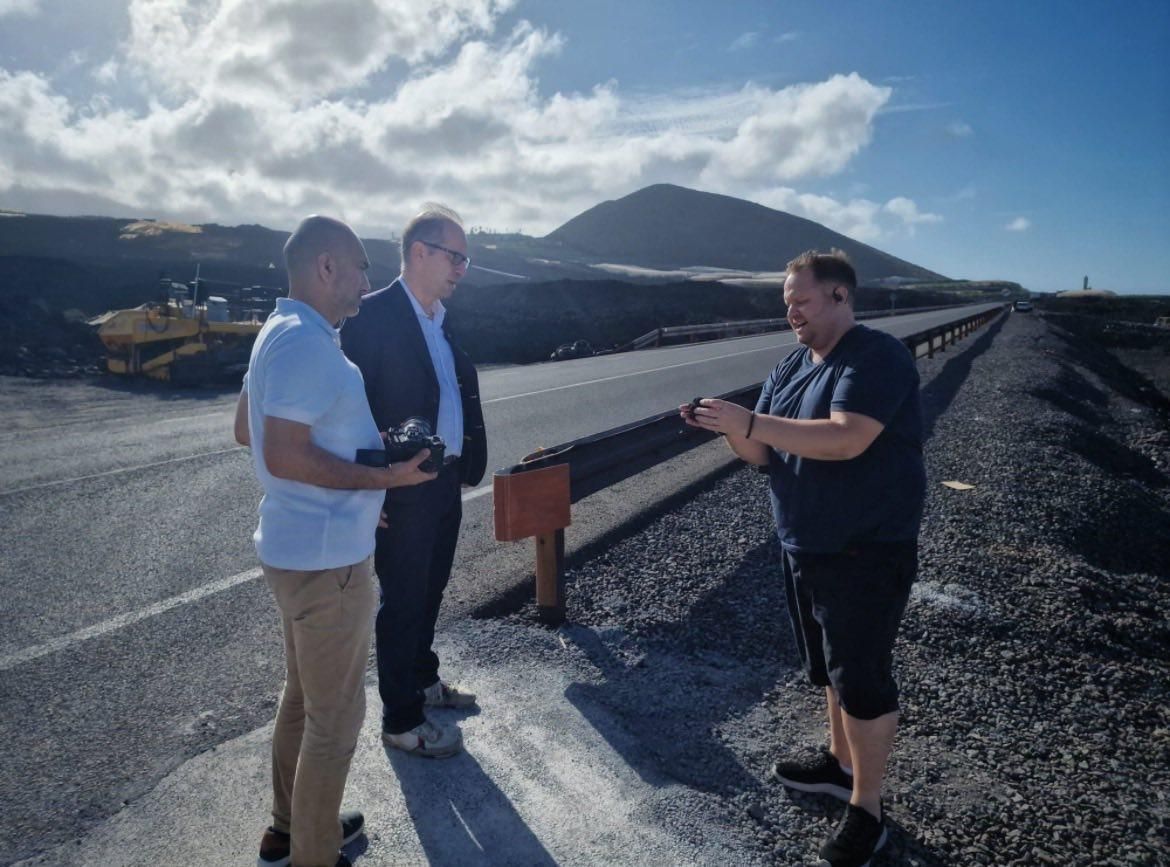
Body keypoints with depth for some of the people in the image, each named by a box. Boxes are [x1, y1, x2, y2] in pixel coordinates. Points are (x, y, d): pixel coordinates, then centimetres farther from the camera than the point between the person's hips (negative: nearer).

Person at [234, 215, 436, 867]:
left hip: (301, 546, 11)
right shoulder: (306, 343, -22)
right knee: (335, 717, 6)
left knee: (304, 696, 24)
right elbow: (284, 456, -28)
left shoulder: (284, 333, 10)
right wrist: (379, 478, -20)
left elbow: (248, 429, 17)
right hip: (326, 558, -11)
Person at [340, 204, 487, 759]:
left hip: (446, 483, 8)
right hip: (402, 491, -8)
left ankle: (422, 679, 44)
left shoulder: (441, 318, 10)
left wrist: (464, 465, 8)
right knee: (402, 602, 7)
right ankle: (402, 721, 24)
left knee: (428, 593, 23)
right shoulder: (374, 316, -16)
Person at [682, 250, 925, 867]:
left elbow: (846, 440, -31)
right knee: (831, 668, 21)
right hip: (803, 548, 8)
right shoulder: (789, 368, 9)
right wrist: (731, 430, -13)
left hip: (867, 552, -8)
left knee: (861, 677, 1)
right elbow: (765, 454, 7)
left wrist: (749, 421, -30)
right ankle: (841, 763, 39)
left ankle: (866, 809, 16)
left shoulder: (876, 358, -16)